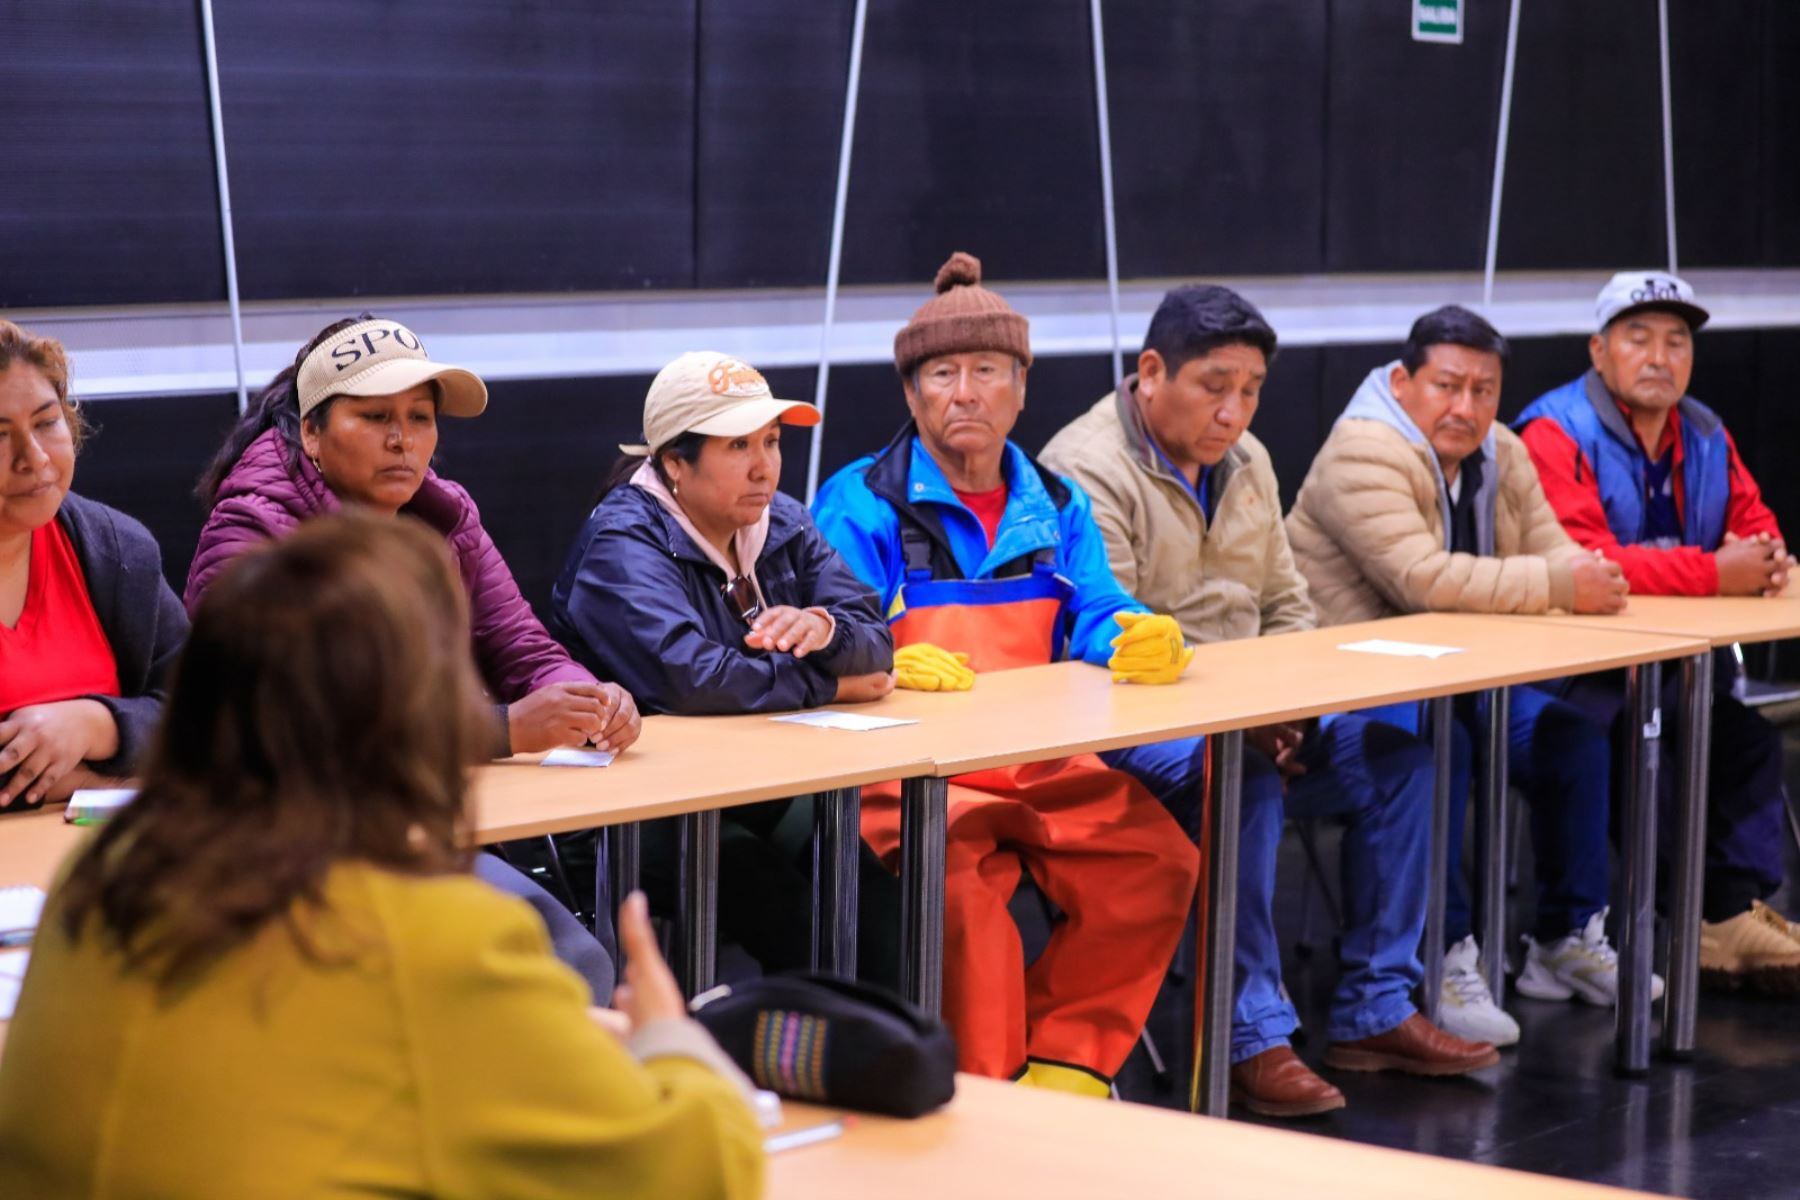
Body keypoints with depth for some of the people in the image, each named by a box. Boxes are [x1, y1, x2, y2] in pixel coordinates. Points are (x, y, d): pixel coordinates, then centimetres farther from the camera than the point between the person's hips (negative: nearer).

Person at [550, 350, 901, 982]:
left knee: (885, 910, -21)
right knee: (808, 930, -29)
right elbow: (686, 677, -28)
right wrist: (828, 684, -14)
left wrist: (826, 629, -20)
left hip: (764, 799, 6)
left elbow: (876, 642, 6)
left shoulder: (783, 525, 13)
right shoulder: (622, 543, -11)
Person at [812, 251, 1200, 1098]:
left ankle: (1064, 1062, 0)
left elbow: (1095, 614, 8)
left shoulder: (1056, 507, 19)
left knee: (1157, 859, -15)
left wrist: (1135, 640, -17)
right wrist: (889, 664, -32)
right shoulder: (861, 503, 1)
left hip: (1040, 765, 5)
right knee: (966, 876, -33)